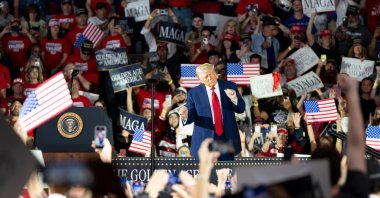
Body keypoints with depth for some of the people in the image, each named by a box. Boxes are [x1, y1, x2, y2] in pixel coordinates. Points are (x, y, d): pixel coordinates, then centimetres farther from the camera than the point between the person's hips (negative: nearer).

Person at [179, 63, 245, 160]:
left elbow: (241, 109, 2)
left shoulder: (229, 86, 2)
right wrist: (186, 115, -24)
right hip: (205, 138, -1)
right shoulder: (194, 93, 0)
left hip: (227, 137, 1)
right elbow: (192, 116, 0)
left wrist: (234, 99, -19)